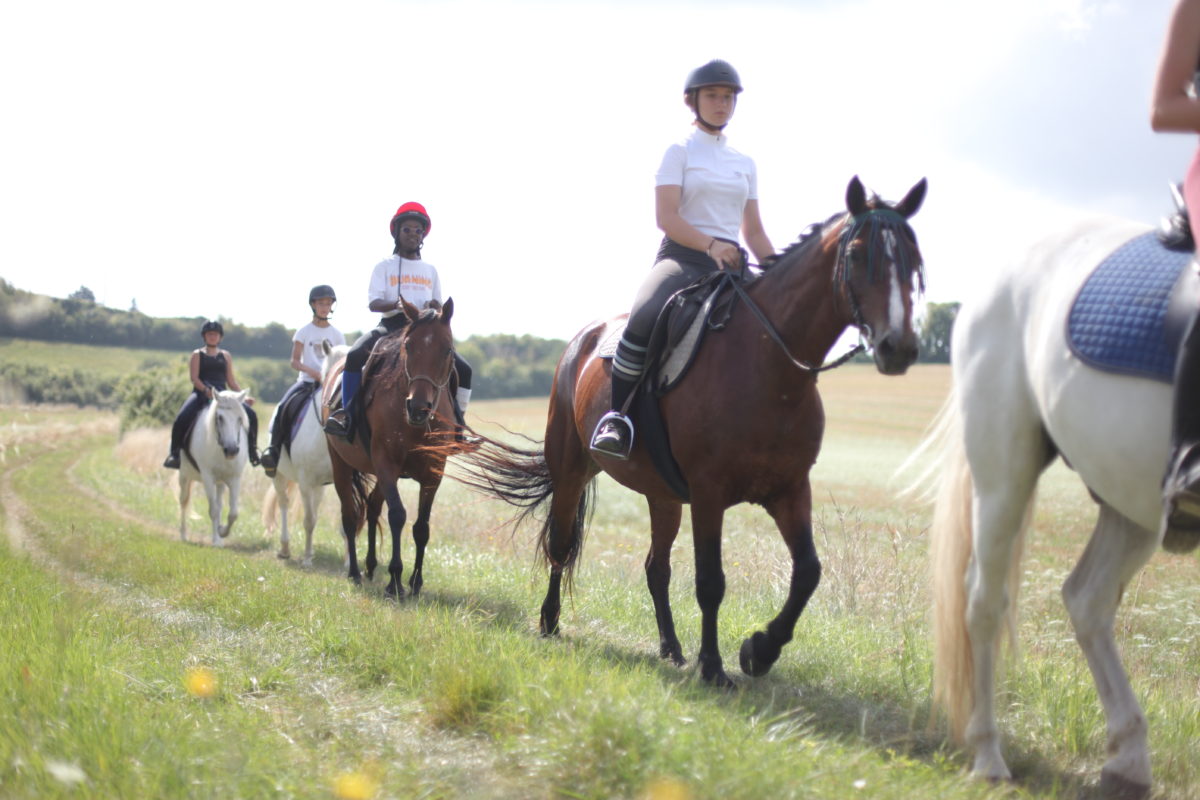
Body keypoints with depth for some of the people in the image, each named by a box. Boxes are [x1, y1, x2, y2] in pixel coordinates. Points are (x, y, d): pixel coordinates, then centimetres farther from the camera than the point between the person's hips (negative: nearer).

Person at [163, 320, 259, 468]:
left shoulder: (225, 356, 19)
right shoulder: (197, 355, 9)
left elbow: (231, 381, 18)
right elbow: (194, 378, -3)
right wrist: (207, 391, -21)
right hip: (201, 394, -3)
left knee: (251, 415, -16)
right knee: (182, 418, -30)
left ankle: (252, 450, 0)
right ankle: (175, 453, -14)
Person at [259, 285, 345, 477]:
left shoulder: (337, 334, 10)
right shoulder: (304, 332, 5)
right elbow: (295, 361, 0)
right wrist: (311, 371, -18)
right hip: (307, 382, -2)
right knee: (285, 406, -26)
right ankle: (274, 448, -18)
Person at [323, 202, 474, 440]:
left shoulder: (430, 270, 17)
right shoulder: (385, 266, 7)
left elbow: (438, 305, 20)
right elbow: (373, 302, -5)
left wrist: (435, 306, -7)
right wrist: (396, 305, -26)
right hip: (391, 325, -3)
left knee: (463, 369, -13)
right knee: (354, 356, -30)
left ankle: (457, 423, -2)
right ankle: (346, 413, -23)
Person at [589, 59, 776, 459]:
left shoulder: (744, 164, 21)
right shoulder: (679, 152, 6)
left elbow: (754, 232, 22)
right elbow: (666, 216, -8)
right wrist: (710, 245, -24)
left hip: (731, 264, 5)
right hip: (682, 256, -5)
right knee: (645, 315, -37)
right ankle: (617, 416, -30)